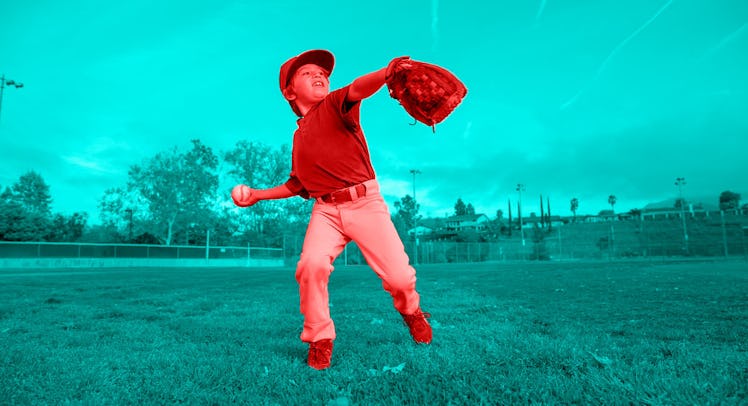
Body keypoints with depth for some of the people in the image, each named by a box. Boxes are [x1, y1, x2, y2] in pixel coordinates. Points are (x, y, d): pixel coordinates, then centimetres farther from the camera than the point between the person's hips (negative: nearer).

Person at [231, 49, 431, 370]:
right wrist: (258, 195, 25)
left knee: (398, 277, -10)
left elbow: (357, 90, -20)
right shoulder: (299, 136, 20)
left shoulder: (335, 105, 5)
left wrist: (386, 73, -41)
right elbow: (296, 184, 29)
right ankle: (320, 339, 2)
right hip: (326, 209, 4)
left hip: (366, 202, -3)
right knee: (312, 263, -23)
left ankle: (410, 310, 28)